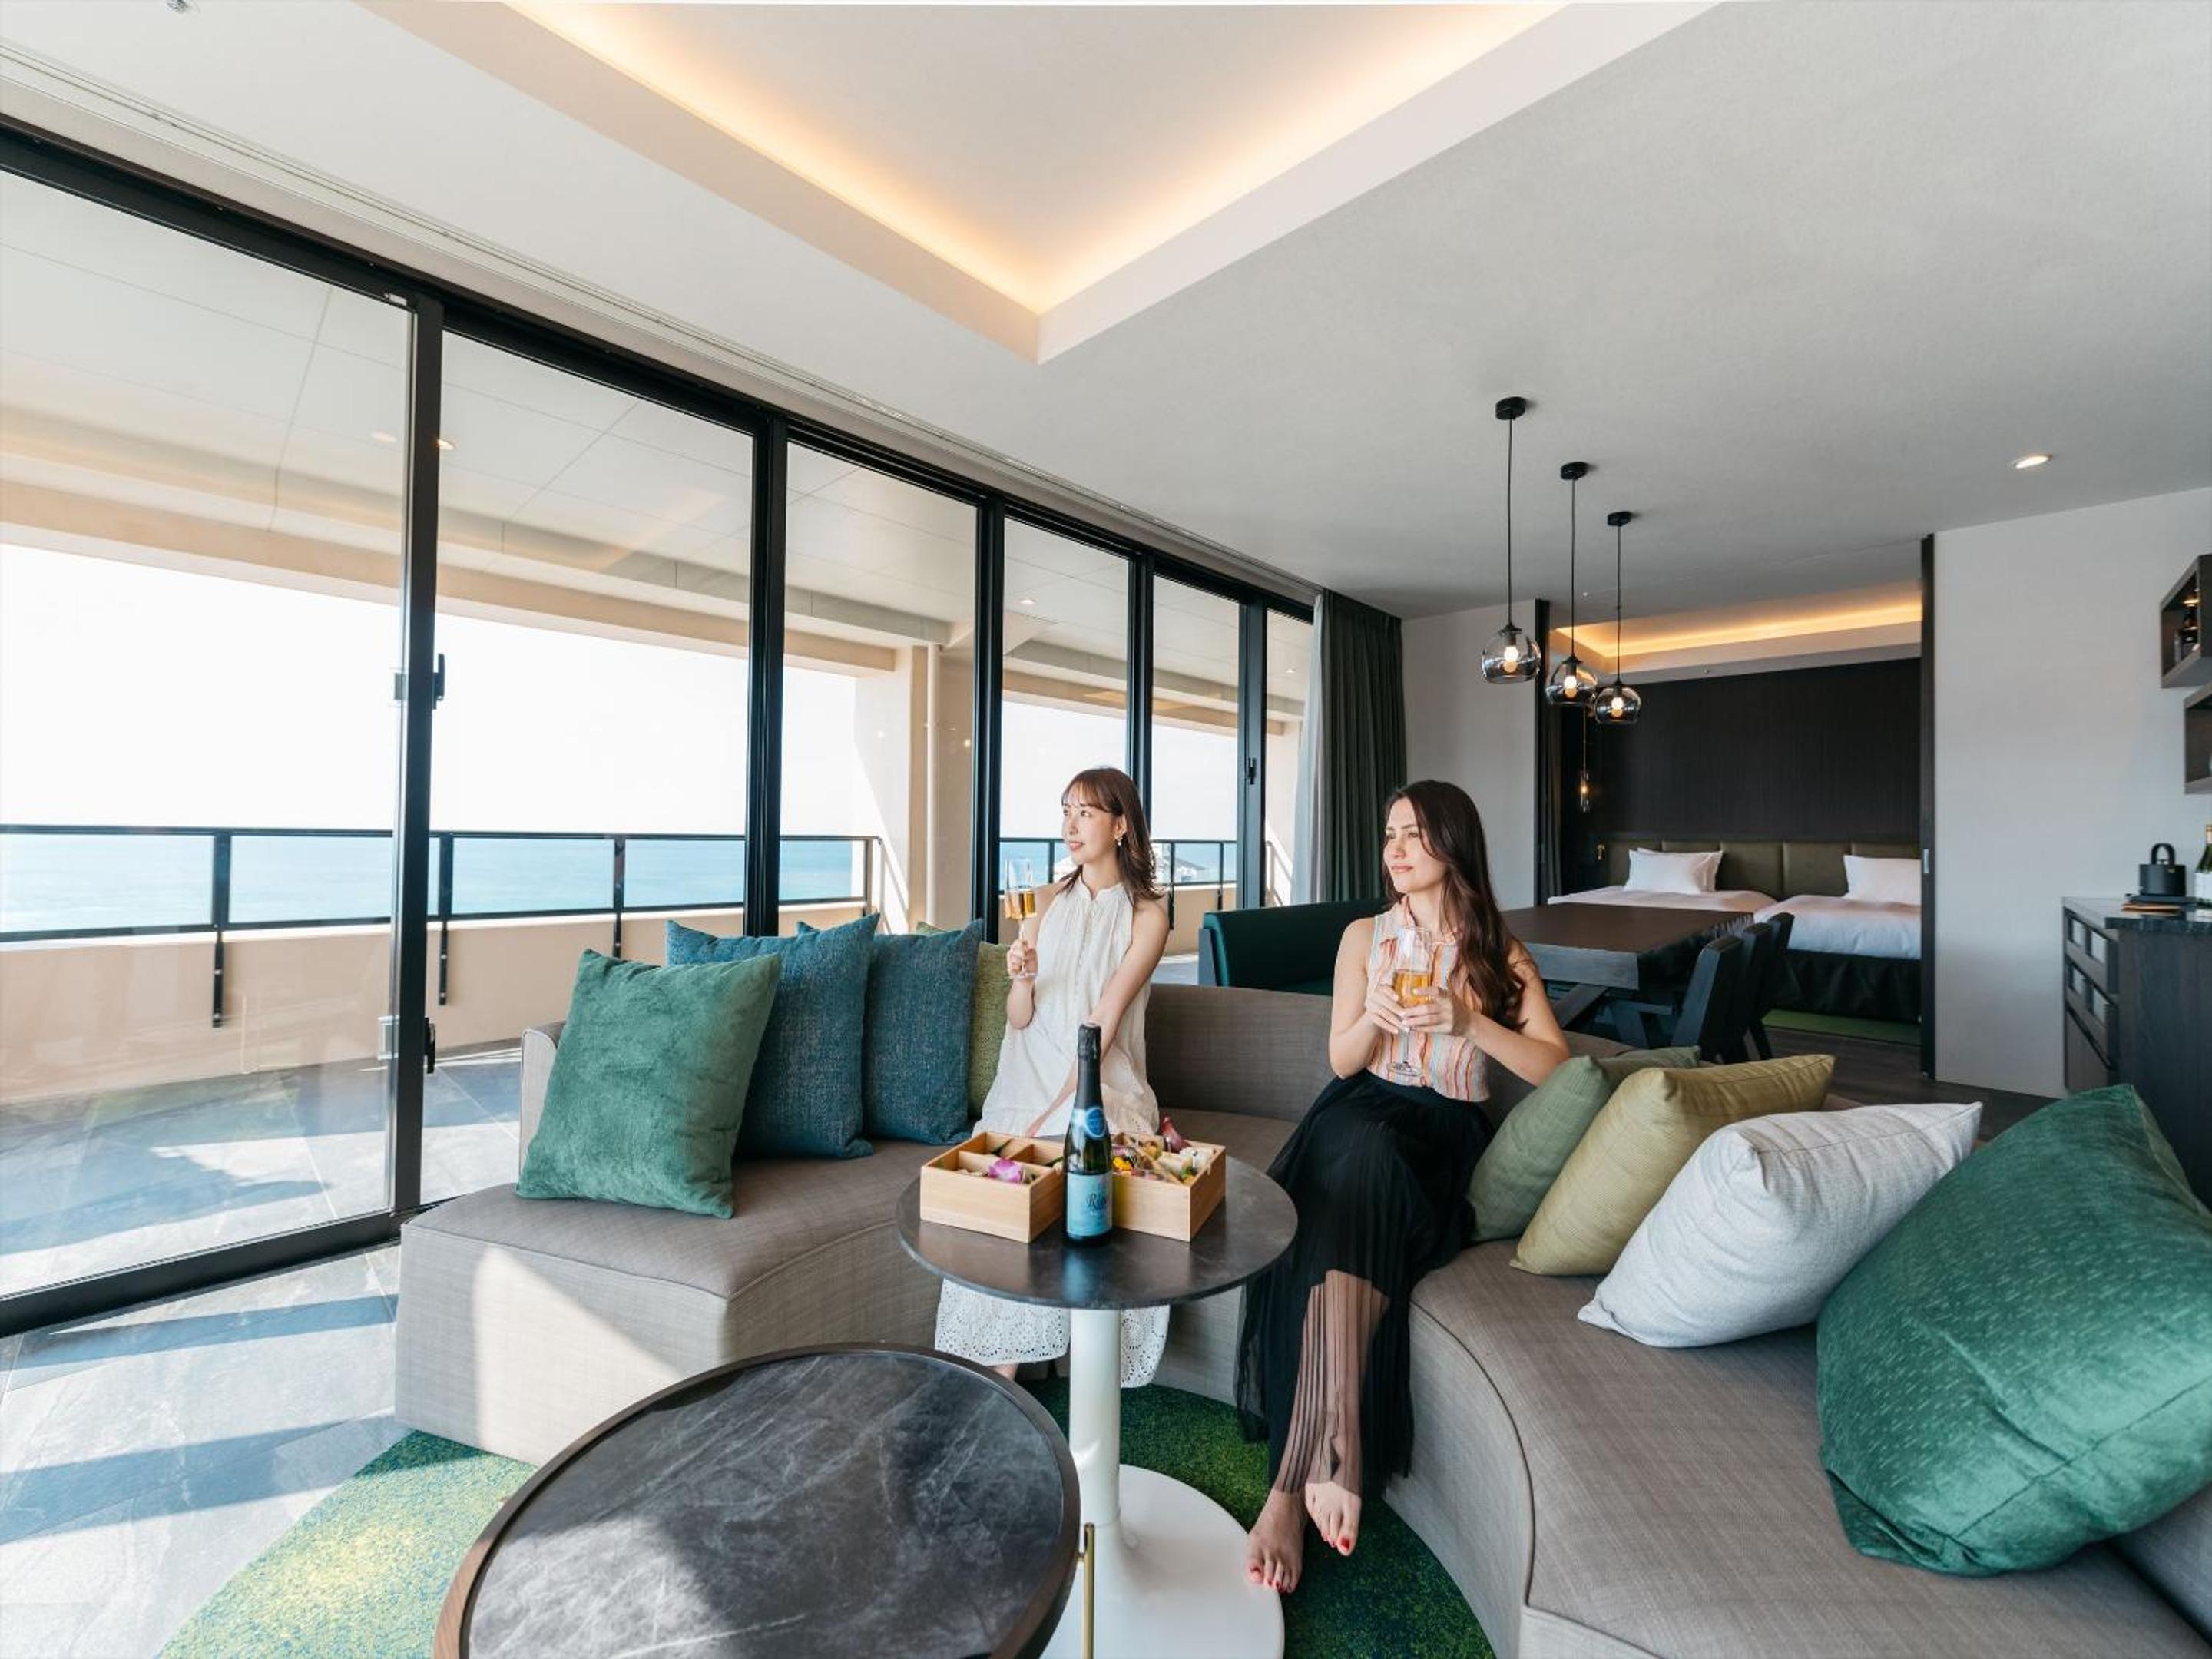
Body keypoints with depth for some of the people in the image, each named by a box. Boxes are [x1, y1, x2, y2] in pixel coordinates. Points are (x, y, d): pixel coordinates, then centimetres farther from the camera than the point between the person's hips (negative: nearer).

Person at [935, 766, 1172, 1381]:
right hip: (1033, 1072, 2)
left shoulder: (1146, 913, 0)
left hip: (1102, 1078, -2)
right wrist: (1022, 976, -17)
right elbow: (1018, 1019, 5)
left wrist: (1064, 1104, -20)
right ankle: (1000, 1367, -11)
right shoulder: (1046, 901, 9)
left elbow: (1106, 1019, -10)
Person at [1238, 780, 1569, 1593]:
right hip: (1361, 1114, 1)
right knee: (1360, 1169, -36)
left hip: (1444, 1135, -1)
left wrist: (1470, 1021, -16)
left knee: (1356, 1201, -34)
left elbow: (1555, 1066, 0)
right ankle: (1336, 1449, -39)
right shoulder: (1365, 937, 11)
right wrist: (1373, 1017, -15)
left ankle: (1293, 1487, -33)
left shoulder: (1501, 955, 9)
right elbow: (1342, 1062, 7)